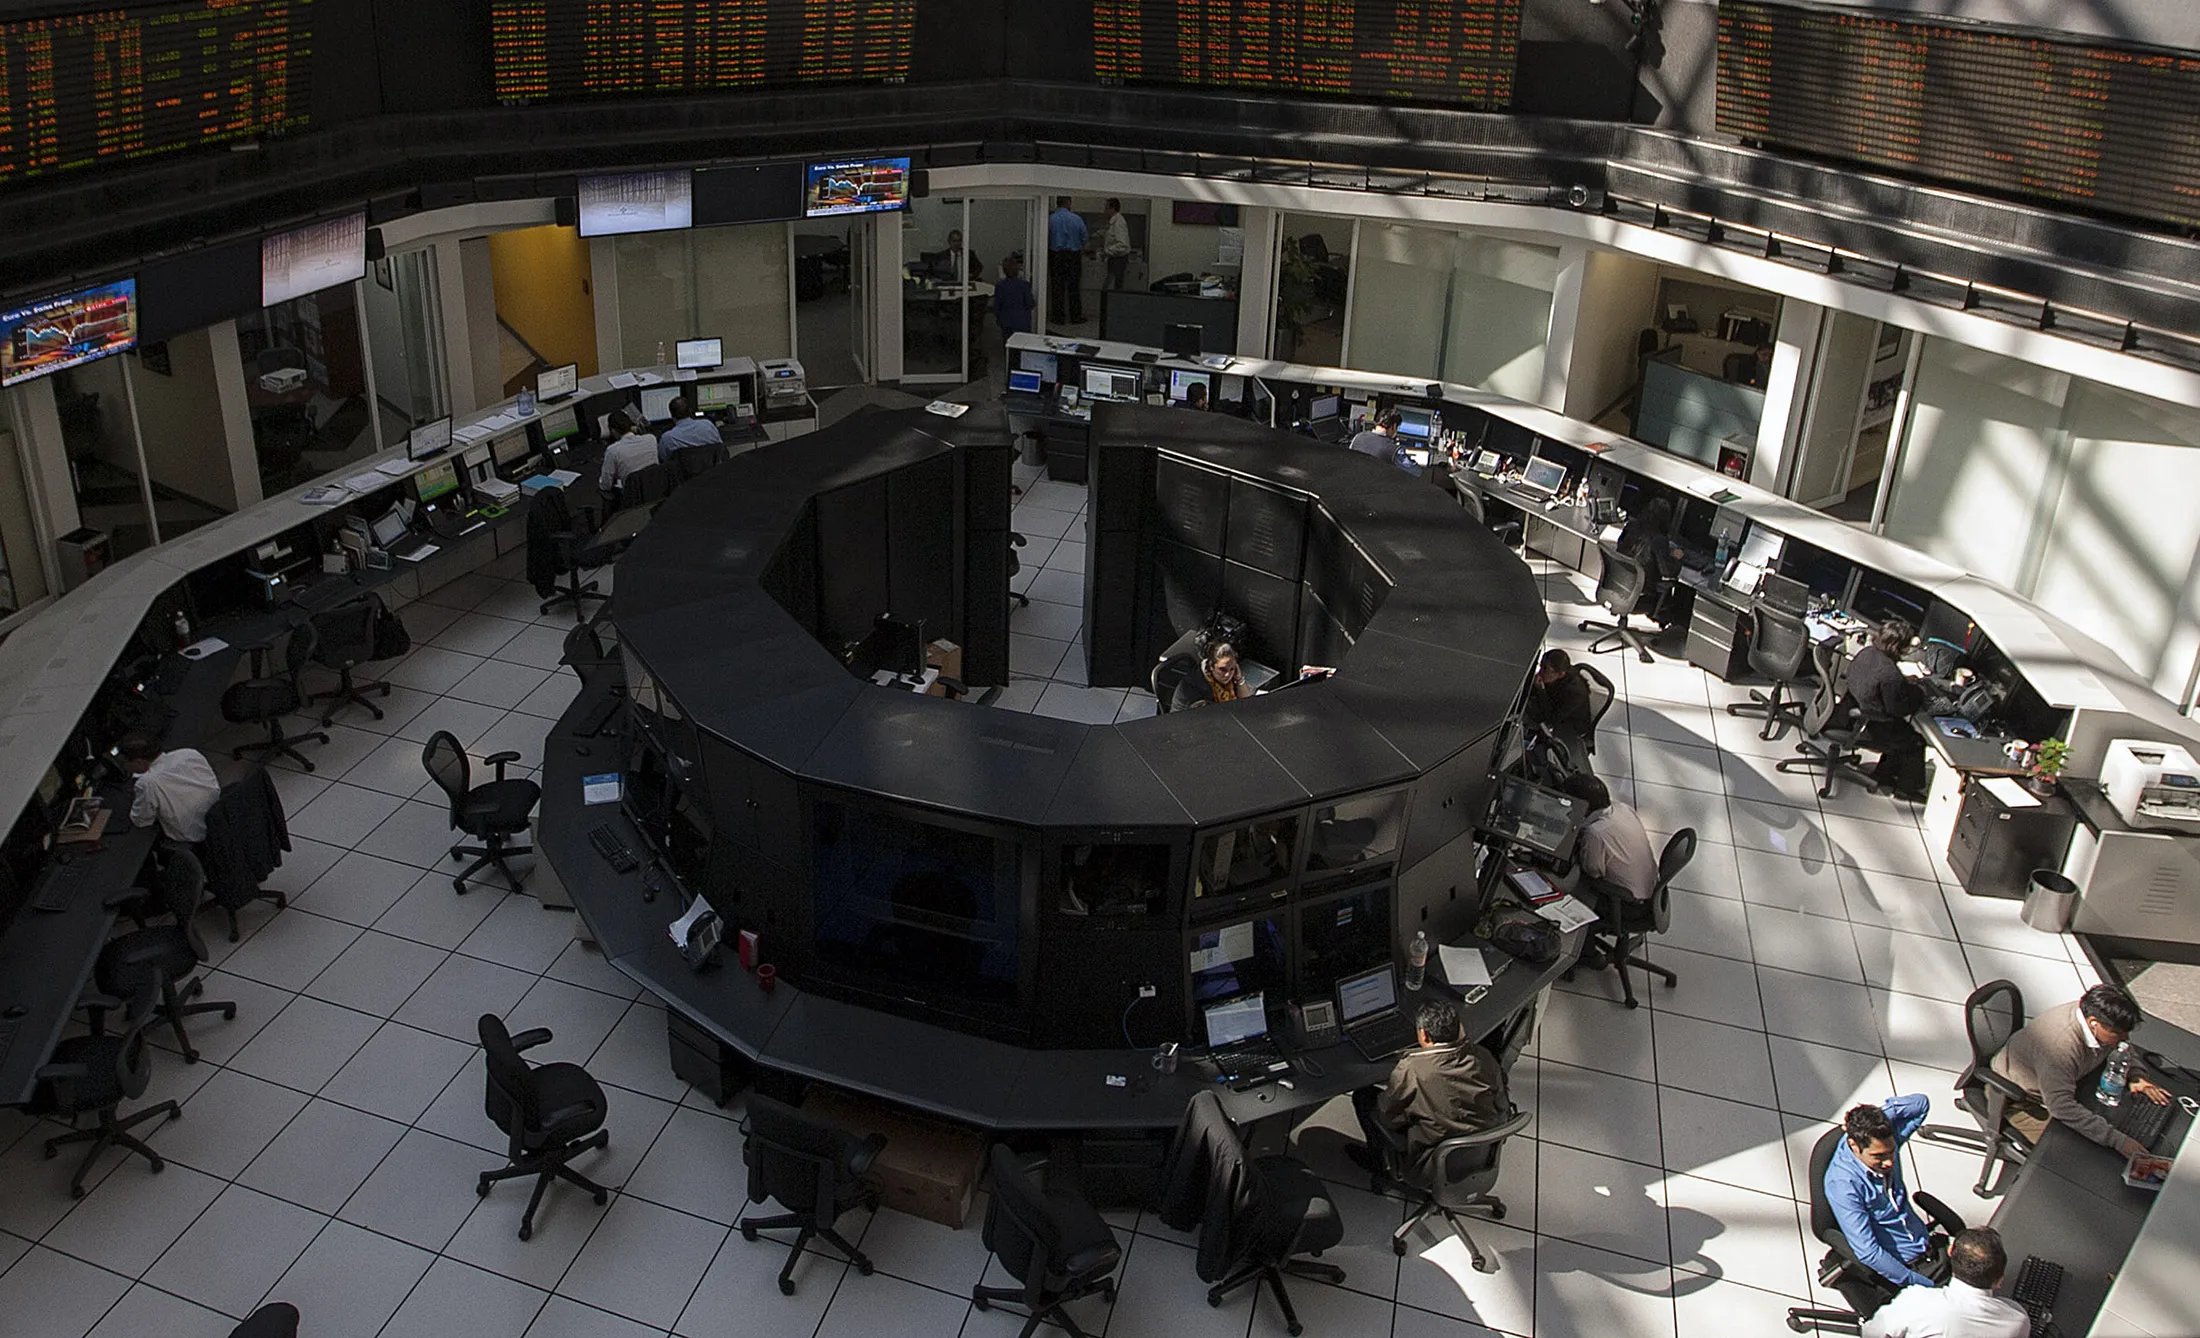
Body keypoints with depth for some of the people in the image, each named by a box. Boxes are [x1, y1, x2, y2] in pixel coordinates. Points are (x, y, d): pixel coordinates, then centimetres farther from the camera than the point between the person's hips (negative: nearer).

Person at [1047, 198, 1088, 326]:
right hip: (1073, 255, 0)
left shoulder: (1050, 219, -9)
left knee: (1057, 287, 7)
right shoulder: (1076, 219, -9)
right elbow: (1085, 237, -1)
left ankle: (1058, 317, 9)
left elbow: (1045, 239, -5)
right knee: (1074, 287, 8)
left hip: (1055, 256, 0)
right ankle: (1076, 317, 12)